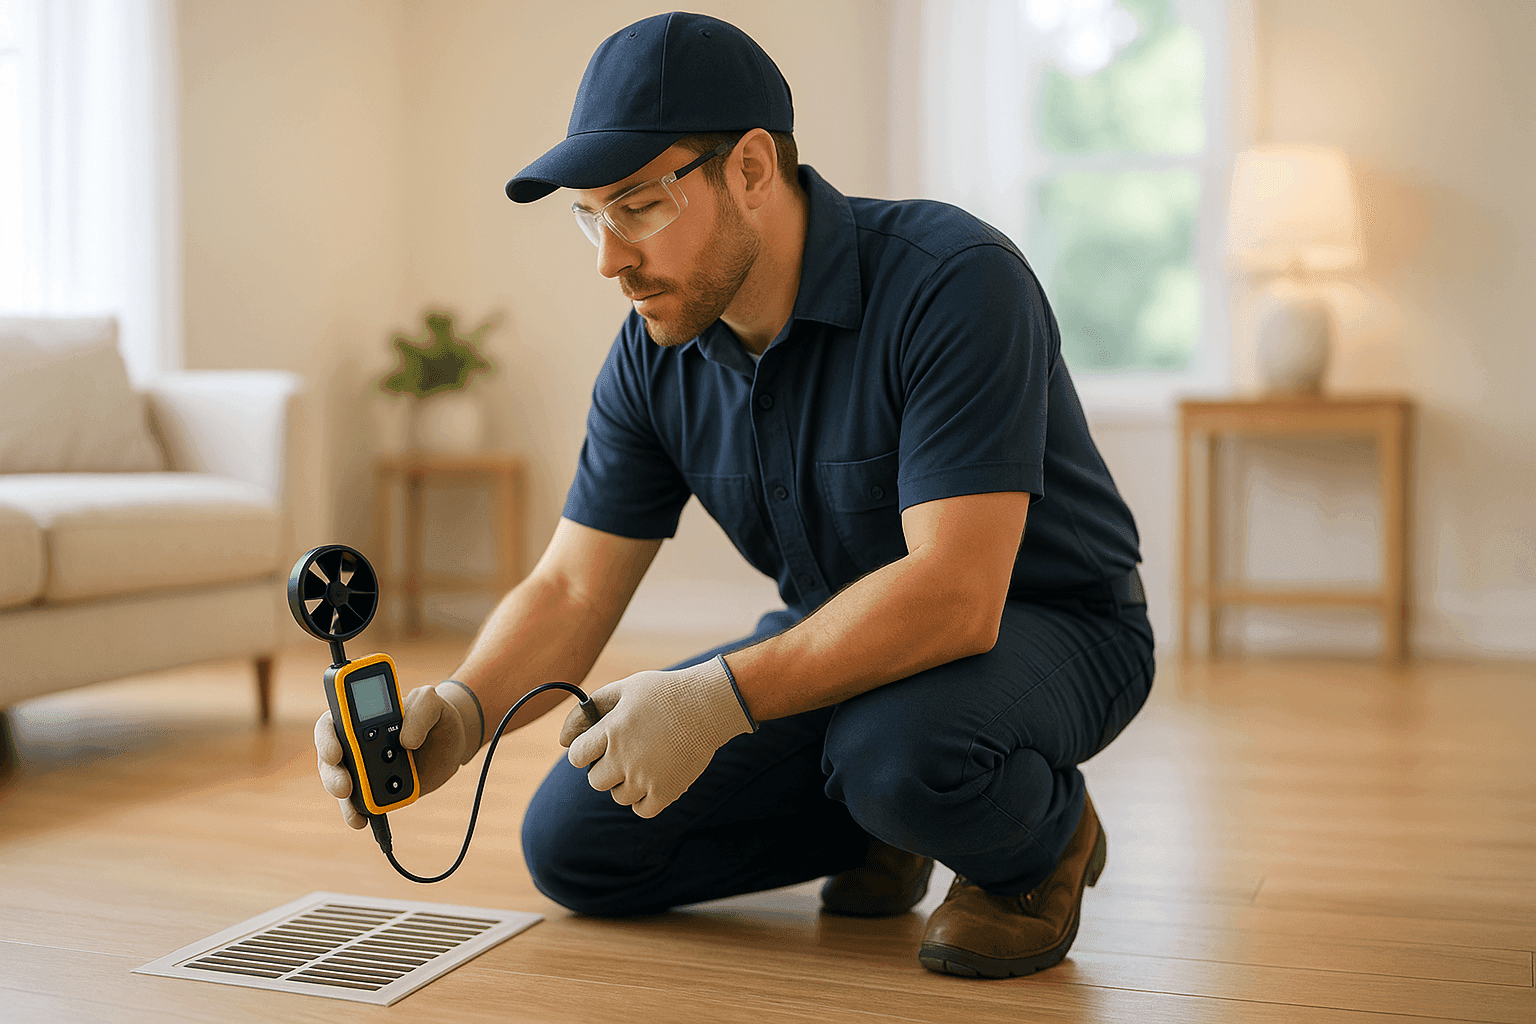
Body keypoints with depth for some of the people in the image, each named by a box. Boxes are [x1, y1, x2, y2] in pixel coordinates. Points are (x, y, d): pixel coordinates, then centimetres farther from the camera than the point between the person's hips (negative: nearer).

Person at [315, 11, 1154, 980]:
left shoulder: (954, 282, -28)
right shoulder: (655, 356, -7)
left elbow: (953, 592, -35)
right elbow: (572, 589, -7)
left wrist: (716, 698, -40)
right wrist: (459, 711, -27)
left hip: (1045, 624, -6)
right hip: (841, 639, 6)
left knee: (902, 752, -40)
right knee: (573, 843, -3)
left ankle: (1045, 838, -3)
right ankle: (885, 827, 15)